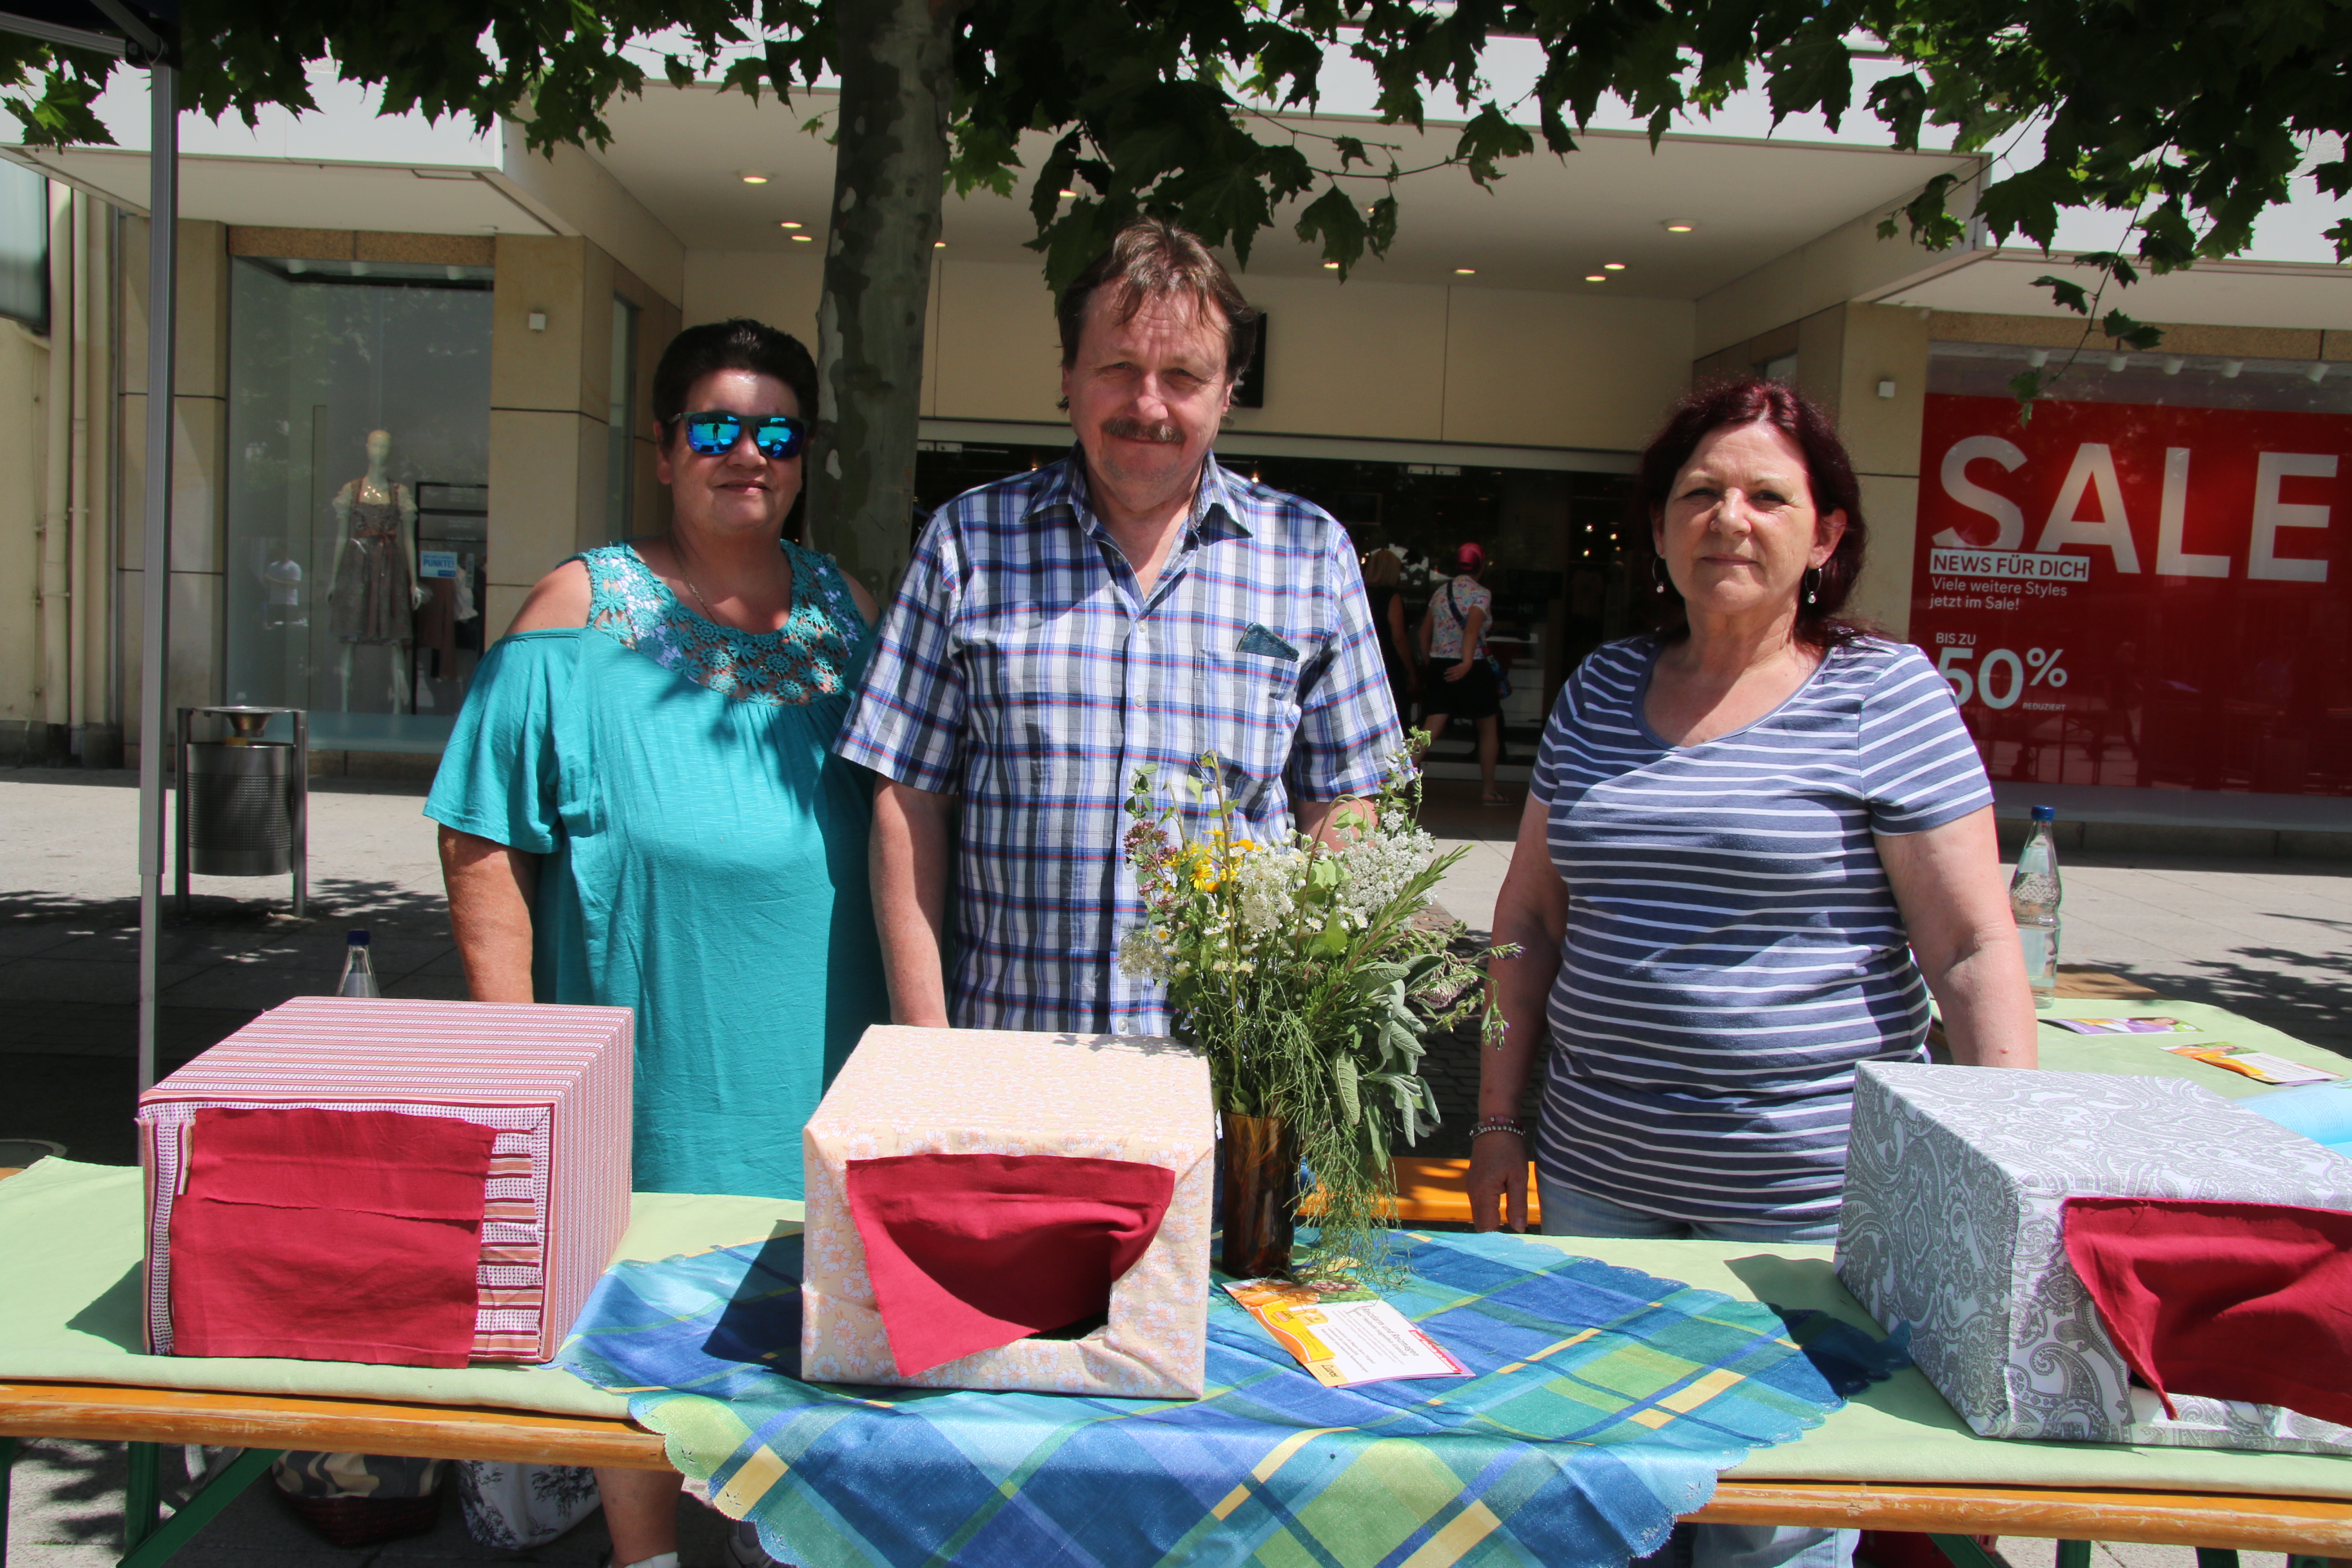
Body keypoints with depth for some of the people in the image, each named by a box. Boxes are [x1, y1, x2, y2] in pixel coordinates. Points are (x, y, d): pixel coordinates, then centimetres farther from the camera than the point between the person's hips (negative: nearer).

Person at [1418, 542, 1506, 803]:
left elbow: (1425, 631, 16)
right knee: (1489, 728, 12)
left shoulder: (1440, 593, 11)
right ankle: (1490, 790, 18)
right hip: (1471, 668, -5)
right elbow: (1472, 628, -23)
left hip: (1439, 666, 5)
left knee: (1430, 730, 1)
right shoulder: (1481, 594, -7)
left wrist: (1429, 664, 24)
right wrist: (1467, 663, -32)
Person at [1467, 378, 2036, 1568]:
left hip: (1805, 1192, -4)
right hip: (1598, 1177, 4)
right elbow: (1531, 915, 13)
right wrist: (1501, 1116, 10)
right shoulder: (1602, 688, 8)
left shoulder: (1882, 693, -4)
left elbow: (1973, 949, -7)